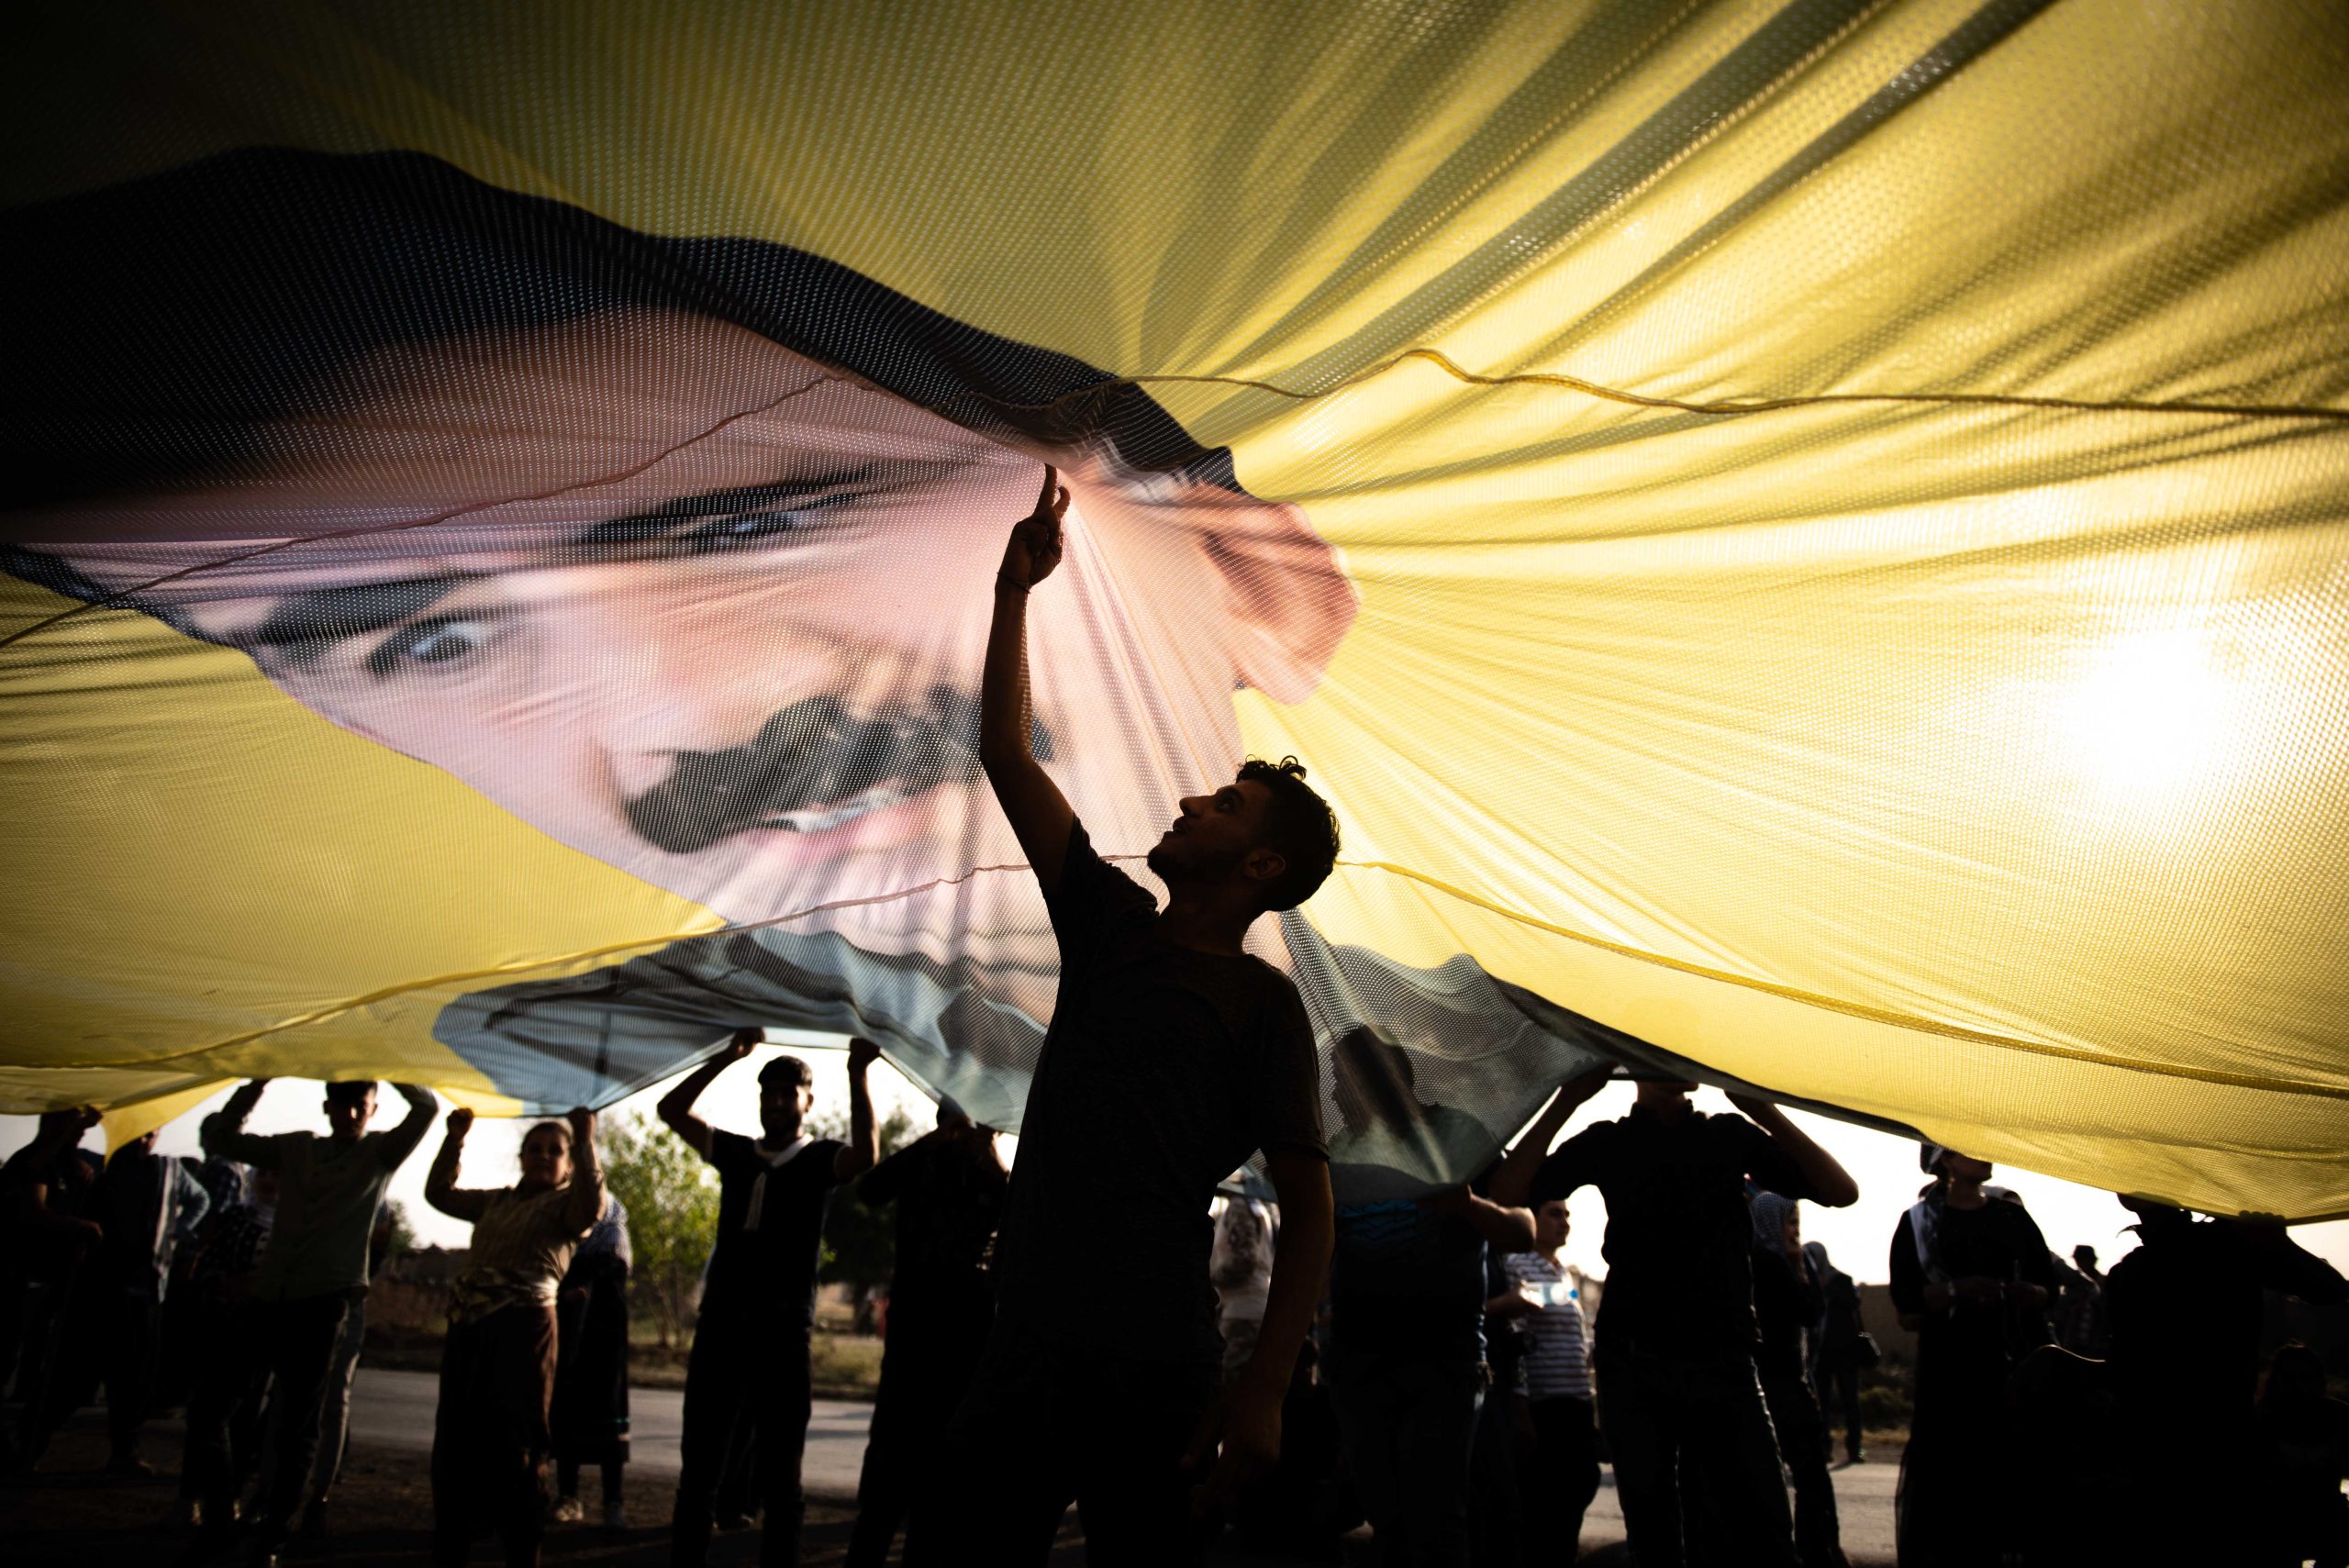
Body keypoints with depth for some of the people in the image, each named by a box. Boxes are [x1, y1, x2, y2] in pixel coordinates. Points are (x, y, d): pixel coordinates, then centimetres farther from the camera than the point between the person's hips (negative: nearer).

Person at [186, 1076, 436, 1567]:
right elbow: (225, 1139, 15)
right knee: (209, 1409, 6)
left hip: (322, 1305, -4)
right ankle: (219, 1518, 24)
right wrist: (259, 1082, 5)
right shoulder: (295, 1148, 15)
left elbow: (425, 1107, -10)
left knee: (299, 1427, 3)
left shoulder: (380, 1153, 5)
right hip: (267, 1299, 4)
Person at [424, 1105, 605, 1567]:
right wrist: (454, 1140, 17)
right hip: (468, 1325, 6)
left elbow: (591, 1206, -17)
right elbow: (440, 1193, 28)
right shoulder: (496, 1201, 22)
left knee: (515, 1446, -3)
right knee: (455, 1442, 10)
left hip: (523, 1328, -6)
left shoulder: (564, 1205, 4)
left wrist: (585, 1143, -25)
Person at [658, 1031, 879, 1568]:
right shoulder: (735, 1152, 13)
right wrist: (726, 1058, -1)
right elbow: (672, 1109, 6)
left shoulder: (819, 1159, 2)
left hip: (783, 1331, -3)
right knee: (699, 1465, 8)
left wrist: (857, 1075, -24)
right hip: (720, 1324, 4)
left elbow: (863, 1155, -20)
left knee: (780, 1474, 5)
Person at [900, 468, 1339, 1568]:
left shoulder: (1262, 1002, -4)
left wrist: (1263, 1393, -18)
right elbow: (1007, 756, 10)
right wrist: (1015, 588, 8)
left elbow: (1306, 1207, -8)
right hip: (1024, 1347, 6)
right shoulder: (1113, 926, 11)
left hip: (1151, 1375, -5)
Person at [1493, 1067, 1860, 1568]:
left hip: (1723, 1361, 0)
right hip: (1635, 1366, 0)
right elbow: (1507, 1194, -4)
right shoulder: (1608, 1142, 7)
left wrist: (1764, 1110, -7)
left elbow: (1840, 1191, 3)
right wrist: (1567, 1101, -10)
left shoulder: (1731, 1135, 10)